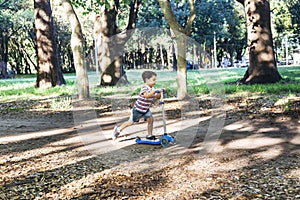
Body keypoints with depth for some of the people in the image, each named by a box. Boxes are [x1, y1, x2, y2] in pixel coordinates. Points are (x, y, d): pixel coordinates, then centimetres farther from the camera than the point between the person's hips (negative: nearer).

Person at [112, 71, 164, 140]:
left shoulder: (152, 89, 0)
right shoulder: (144, 88, -26)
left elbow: (157, 97, 4)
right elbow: (146, 95, -45)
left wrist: (159, 93, -16)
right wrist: (154, 91, -51)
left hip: (146, 109, 7)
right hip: (138, 109, -7)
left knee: (150, 119, -6)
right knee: (131, 122, 3)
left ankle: (149, 135, 9)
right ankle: (118, 129, 21)